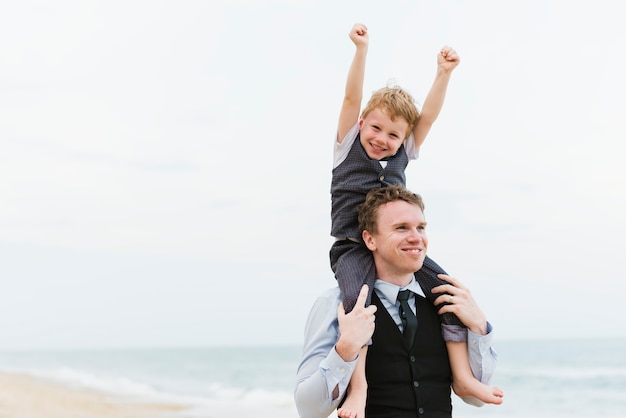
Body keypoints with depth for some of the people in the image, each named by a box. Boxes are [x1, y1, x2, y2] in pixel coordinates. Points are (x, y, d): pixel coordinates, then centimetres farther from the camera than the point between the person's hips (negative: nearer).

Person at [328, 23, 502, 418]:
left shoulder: (403, 154, 15)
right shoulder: (348, 145, 5)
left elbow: (428, 116, 11)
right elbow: (352, 98, -5)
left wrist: (444, 72, 4)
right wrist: (362, 49, -13)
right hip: (353, 248, -4)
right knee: (356, 298, -33)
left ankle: (462, 375, -3)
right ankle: (358, 384, -35)